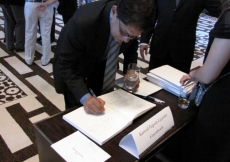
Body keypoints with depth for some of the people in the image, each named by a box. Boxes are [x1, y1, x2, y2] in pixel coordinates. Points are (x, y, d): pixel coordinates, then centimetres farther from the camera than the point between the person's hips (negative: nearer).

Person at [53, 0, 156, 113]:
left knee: (104, 110, 11)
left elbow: (131, 45, -1)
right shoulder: (83, 22, -39)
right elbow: (66, 65, -30)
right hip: (73, 66, -3)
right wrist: (85, 97, -41)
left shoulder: (130, 25, -24)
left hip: (101, 62, 4)